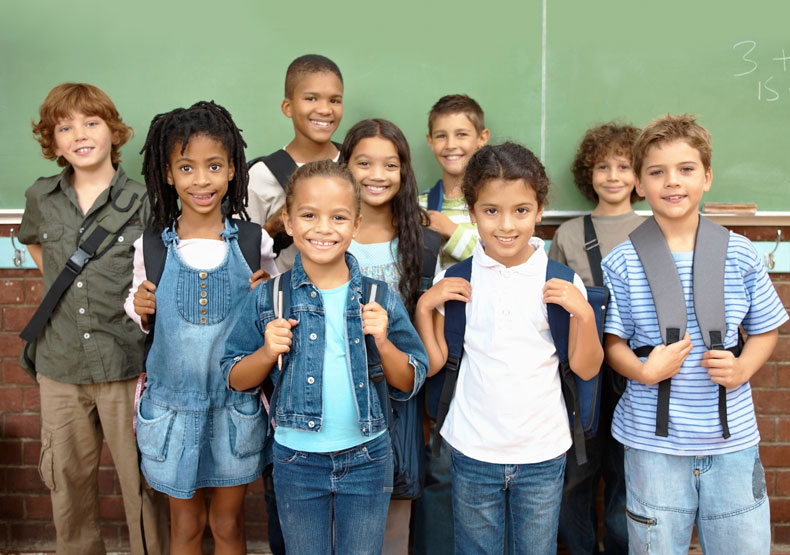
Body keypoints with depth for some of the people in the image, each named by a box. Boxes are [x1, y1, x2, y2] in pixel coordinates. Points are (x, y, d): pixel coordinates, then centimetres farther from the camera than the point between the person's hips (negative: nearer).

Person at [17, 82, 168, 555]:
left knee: (140, 482, 6)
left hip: (127, 366, -4)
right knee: (67, 482, 16)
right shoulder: (41, 198, 5)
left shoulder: (144, 202, -6)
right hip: (60, 366, 4)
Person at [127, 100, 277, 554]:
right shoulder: (151, 246, -5)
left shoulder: (254, 242, -7)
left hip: (237, 406, 0)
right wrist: (141, 309, -12)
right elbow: (143, 318, 9)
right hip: (173, 405, 1)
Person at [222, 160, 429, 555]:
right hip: (297, 460, 0)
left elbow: (408, 385, -1)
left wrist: (382, 341, -18)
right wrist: (268, 352, -17)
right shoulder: (268, 299, -6)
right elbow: (235, 380, 1)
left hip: (367, 459, 0)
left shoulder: (380, 299, -6)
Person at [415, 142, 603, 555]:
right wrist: (424, 305, -11)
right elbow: (433, 363, 0)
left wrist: (584, 313, -16)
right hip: (473, 450, 0)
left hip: (542, 452, 0)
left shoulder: (561, 280, -6)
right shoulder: (456, 279, -4)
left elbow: (586, 368, -1)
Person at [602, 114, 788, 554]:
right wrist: (645, 371, -19)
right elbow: (613, 343, -1)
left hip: (733, 439, 2)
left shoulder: (739, 254, 0)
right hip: (653, 441, -1)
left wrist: (742, 368, -9)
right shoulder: (622, 263, -5)